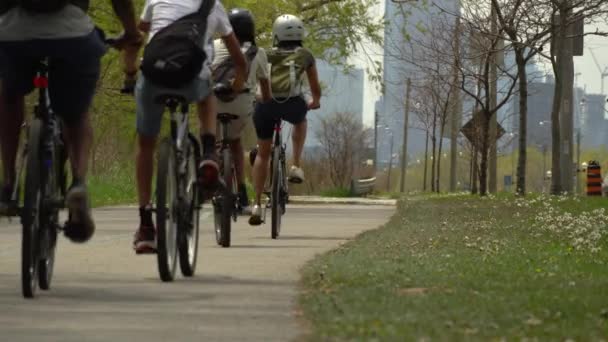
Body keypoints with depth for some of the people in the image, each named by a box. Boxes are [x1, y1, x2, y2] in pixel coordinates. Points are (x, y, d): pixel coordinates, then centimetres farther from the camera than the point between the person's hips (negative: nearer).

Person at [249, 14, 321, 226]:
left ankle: (257, 204, 8)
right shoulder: (305, 55, 26)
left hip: (265, 103, 1)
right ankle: (296, 166, 22)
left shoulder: (268, 55, 27)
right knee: (300, 122, 37)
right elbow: (315, 88, 35)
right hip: (292, 102, -1)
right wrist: (315, 102, 55)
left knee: (263, 153, 17)